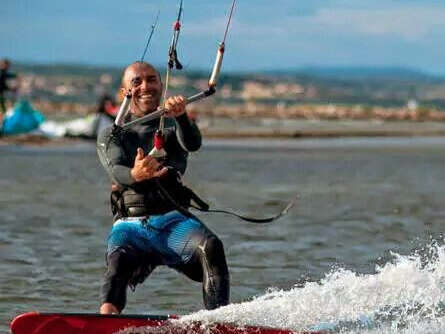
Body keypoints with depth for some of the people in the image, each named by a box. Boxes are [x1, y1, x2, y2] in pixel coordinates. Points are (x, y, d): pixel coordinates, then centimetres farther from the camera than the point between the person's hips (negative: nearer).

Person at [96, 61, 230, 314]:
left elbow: (193, 144, -6)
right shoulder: (112, 135, 17)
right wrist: (134, 175, -31)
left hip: (173, 220, 1)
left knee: (210, 247, -29)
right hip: (131, 225, -1)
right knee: (119, 260, -32)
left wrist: (180, 117, -30)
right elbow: (116, 170, -5)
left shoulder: (172, 127, 19)